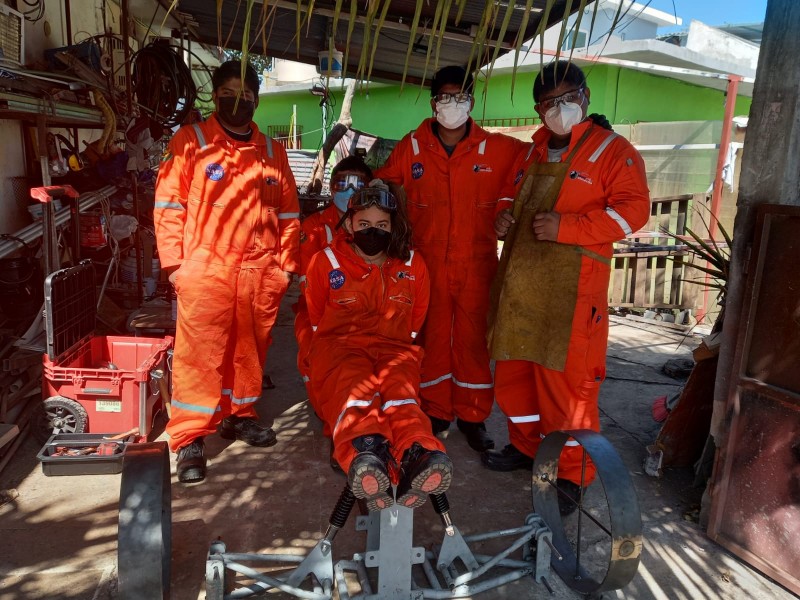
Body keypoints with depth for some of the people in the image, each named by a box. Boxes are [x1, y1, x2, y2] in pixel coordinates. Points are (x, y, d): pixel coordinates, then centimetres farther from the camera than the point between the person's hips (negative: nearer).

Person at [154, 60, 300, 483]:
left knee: (250, 349, 12)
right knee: (199, 353, -5)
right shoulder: (189, 142, 4)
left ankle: (238, 414, 30)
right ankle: (189, 439, 5)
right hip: (204, 269, -3)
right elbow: (168, 204, 0)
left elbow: (288, 213, 15)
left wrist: (286, 263, 8)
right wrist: (174, 262, -7)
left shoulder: (272, 151, 15)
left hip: (261, 273, 4)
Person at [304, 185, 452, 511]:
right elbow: (315, 316, 20)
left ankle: (416, 456, -66)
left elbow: (416, 316, 25)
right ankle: (365, 454, -69)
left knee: (400, 387, -37)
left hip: (394, 347, 1)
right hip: (338, 345, -1)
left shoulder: (412, 265, 12)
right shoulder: (327, 261, 7)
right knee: (352, 387, -39)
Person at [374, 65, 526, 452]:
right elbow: (380, 186, 13)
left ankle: (472, 416, 20)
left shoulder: (498, 150, 0)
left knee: (473, 340, 6)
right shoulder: (411, 148, 3)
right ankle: (435, 412, 24)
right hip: (428, 262, 1)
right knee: (432, 338, 9)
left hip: (477, 264, -1)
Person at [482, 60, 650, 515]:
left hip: (572, 286, -7)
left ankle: (571, 474, 11)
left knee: (567, 377, -4)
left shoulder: (613, 150, -1)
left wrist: (566, 227, -20)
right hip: (520, 280, 7)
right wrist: (505, 218, 7)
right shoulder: (532, 153, 20)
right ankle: (526, 446, 32)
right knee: (514, 367, 13)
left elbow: (633, 209, -12)